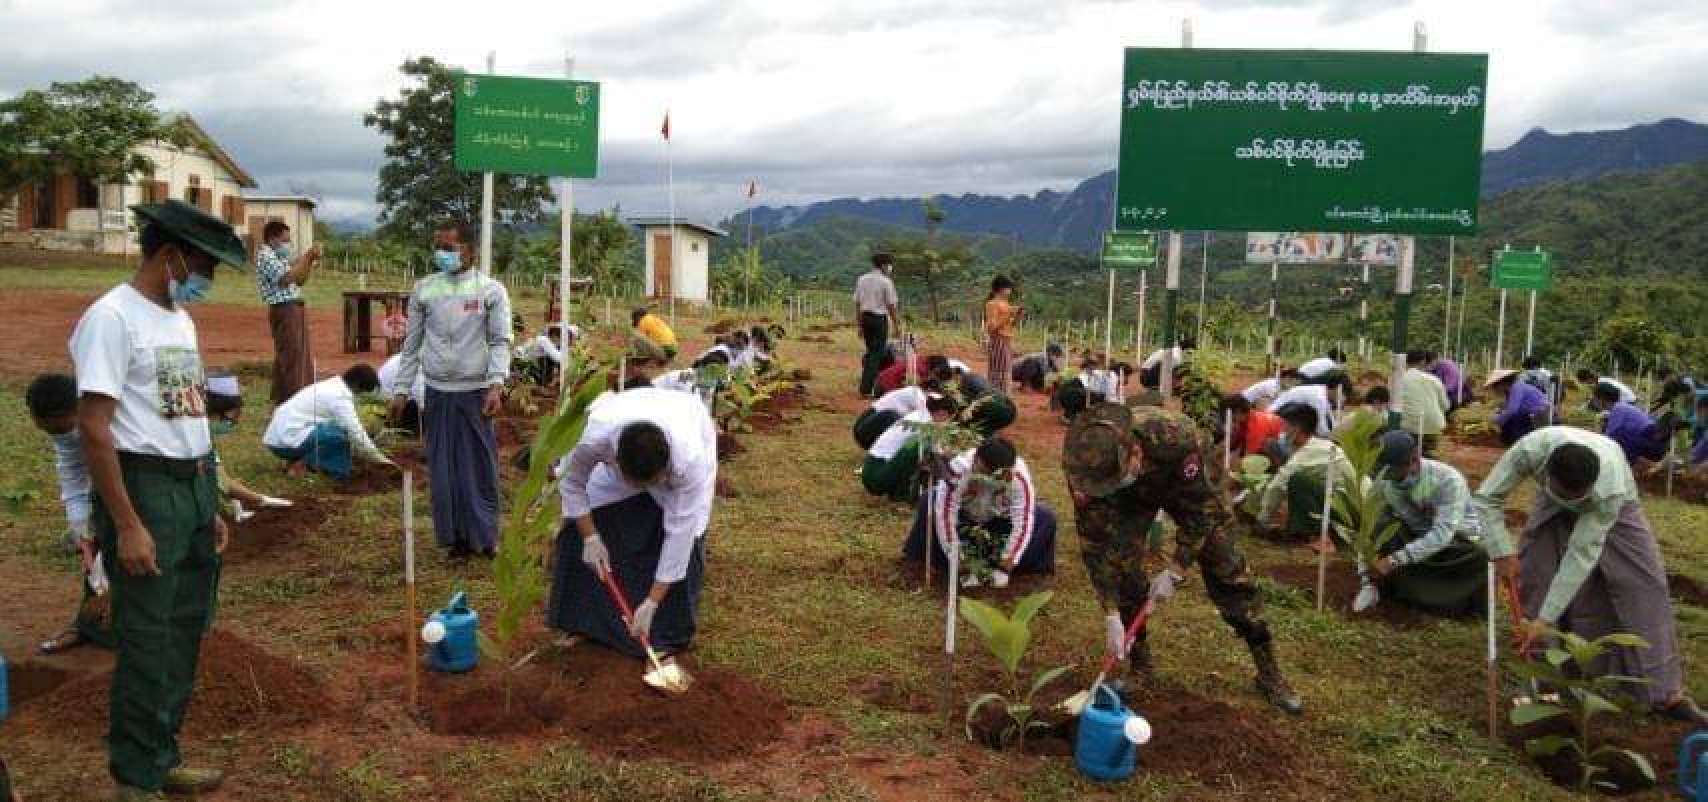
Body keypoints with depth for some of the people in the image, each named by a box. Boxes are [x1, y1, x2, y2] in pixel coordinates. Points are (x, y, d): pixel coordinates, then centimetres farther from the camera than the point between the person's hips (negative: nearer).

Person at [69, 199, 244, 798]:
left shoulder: (180, 318, 14)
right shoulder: (112, 317, -13)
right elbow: (94, 428, -18)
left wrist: (210, 506, 16)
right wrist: (126, 524, -20)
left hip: (195, 486, 9)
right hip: (143, 488, -9)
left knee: (185, 632, 15)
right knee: (146, 642, -1)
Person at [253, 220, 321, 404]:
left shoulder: (280, 256, 18)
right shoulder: (265, 256, -10)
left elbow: (300, 281, 22)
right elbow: (286, 278, -23)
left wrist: (311, 261, 10)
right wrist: (305, 258, -16)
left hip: (294, 308, 10)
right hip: (283, 309, -10)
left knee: (301, 355, 14)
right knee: (291, 356, -10)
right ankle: (290, 400, -8)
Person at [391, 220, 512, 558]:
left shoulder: (491, 290, -2)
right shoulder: (424, 289, 5)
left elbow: (500, 341, -4)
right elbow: (412, 343, 11)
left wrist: (496, 385, -17)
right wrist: (401, 390, 9)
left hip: (475, 391, -2)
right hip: (437, 391, 3)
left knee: (480, 465, 3)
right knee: (443, 467, 6)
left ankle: (485, 535, 16)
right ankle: (457, 537, 17)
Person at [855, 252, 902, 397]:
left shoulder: (862, 280, 8)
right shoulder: (886, 282, -8)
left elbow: (857, 304, 9)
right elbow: (891, 306, -8)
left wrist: (859, 325, 15)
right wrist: (897, 326, -1)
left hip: (865, 318, 6)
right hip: (880, 319, -6)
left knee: (871, 351, 19)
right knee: (877, 353, 0)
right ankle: (867, 388, -2)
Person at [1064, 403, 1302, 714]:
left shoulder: (1177, 436, -45)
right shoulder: (1084, 464, -36)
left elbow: (1199, 509, -29)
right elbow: (1094, 541, -27)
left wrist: (1175, 572, -27)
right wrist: (1111, 615, -28)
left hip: (1184, 484, -1)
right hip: (1130, 499, 2)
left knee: (1227, 570, -5)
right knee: (1123, 569, -12)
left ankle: (1269, 674, 7)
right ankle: (1139, 668, 8)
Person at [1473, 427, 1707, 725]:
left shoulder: (1611, 488, -42)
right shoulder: (1532, 449, -41)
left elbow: (1581, 555, -38)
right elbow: (1486, 498, -27)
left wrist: (1546, 619, -37)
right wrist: (1503, 553, -36)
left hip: (1612, 506, -2)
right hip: (1553, 510, 2)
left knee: (1645, 587, -11)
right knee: (1532, 578, -10)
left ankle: (1667, 693, -5)